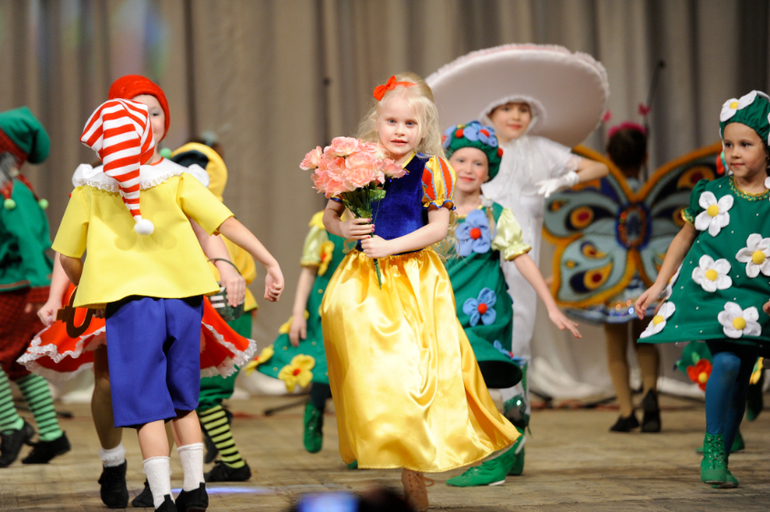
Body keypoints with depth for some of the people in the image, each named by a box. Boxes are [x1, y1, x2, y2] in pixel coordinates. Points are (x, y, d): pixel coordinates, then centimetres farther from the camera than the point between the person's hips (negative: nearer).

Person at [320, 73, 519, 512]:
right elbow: (329, 216, 12)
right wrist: (344, 228, -10)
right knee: (374, 369, 0)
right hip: (367, 278, 3)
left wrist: (389, 246, -16)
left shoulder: (430, 169, -5)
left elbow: (439, 228, -9)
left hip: (415, 279, -3)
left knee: (413, 367, -6)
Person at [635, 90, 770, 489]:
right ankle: (712, 449, -8)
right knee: (726, 362, -22)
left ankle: (721, 458, 18)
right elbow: (685, 238, 14)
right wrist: (658, 286, 14)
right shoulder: (710, 195, 1)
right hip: (709, 294, -1)